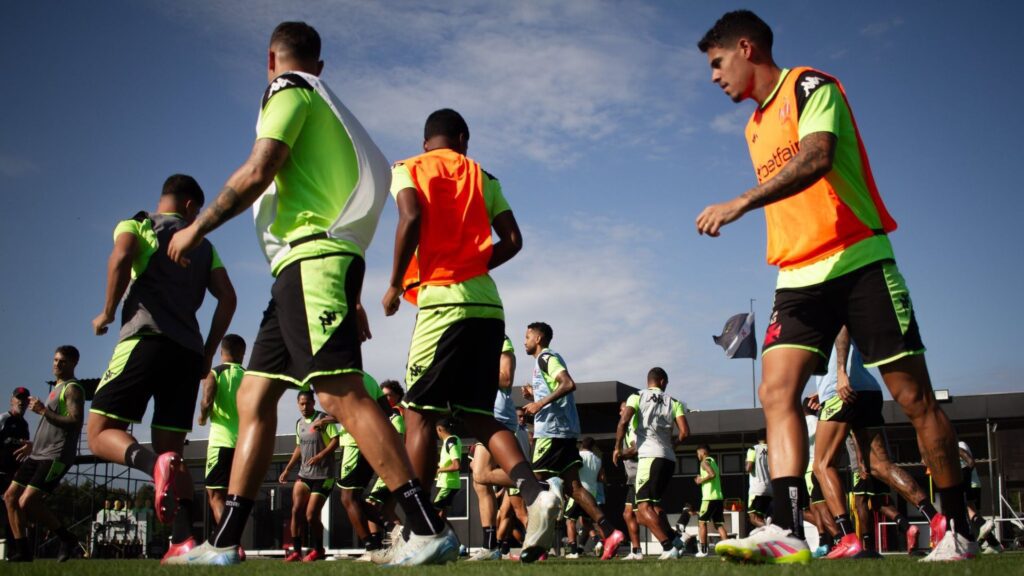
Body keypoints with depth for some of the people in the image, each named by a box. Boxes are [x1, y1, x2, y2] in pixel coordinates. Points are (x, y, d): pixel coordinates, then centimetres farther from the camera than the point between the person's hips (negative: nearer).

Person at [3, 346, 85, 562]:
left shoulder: (73, 388, -7)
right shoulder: (57, 388, 23)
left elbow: (75, 421, -22)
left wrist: (43, 411, -21)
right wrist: (34, 445, 26)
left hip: (56, 456, -10)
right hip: (39, 454, 10)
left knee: (27, 503, -17)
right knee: (10, 497, 6)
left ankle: (67, 539, -2)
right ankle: (23, 551, 11)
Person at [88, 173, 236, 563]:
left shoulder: (136, 224, 11)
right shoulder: (203, 245, 23)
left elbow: (121, 257, -12)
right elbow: (227, 298, 13)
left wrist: (108, 313, -1)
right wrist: (208, 353, 19)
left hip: (146, 338, -5)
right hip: (189, 351, 5)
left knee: (101, 434, -3)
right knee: (171, 449, 8)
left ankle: (155, 463, -34)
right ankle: (183, 541, -7)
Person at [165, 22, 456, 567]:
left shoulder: (288, 90, 1)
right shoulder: (328, 109, 27)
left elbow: (257, 172, -12)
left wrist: (198, 226, 1)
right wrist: (350, 298, 26)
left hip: (311, 259, -10)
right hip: (308, 267, 10)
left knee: (341, 394, -18)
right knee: (253, 397, 8)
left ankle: (429, 529, -21)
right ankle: (223, 543, 11)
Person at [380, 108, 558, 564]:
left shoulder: (407, 169, 7)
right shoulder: (482, 176, 20)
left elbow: (412, 219, -12)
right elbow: (512, 240, 10)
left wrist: (395, 286, -5)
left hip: (442, 300, -5)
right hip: (487, 302, 5)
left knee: (419, 412, -1)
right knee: (478, 414, 9)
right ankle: (534, 493, -11)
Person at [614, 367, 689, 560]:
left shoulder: (637, 397, 7)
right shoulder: (673, 402, 15)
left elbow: (623, 421, -9)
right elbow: (684, 432, 4)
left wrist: (617, 447, 2)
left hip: (650, 456, -5)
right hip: (669, 459, 5)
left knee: (644, 507, -9)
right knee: (654, 503, 21)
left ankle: (669, 546, -23)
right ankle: (675, 539, 9)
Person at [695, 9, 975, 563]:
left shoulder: (811, 87, -5)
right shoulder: (755, 126, 19)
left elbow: (816, 159, -24)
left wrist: (741, 202, -33)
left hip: (858, 262, -7)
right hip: (797, 278, 7)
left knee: (914, 396, -2)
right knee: (776, 391, -13)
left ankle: (958, 531, 11)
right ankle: (786, 530, -21)